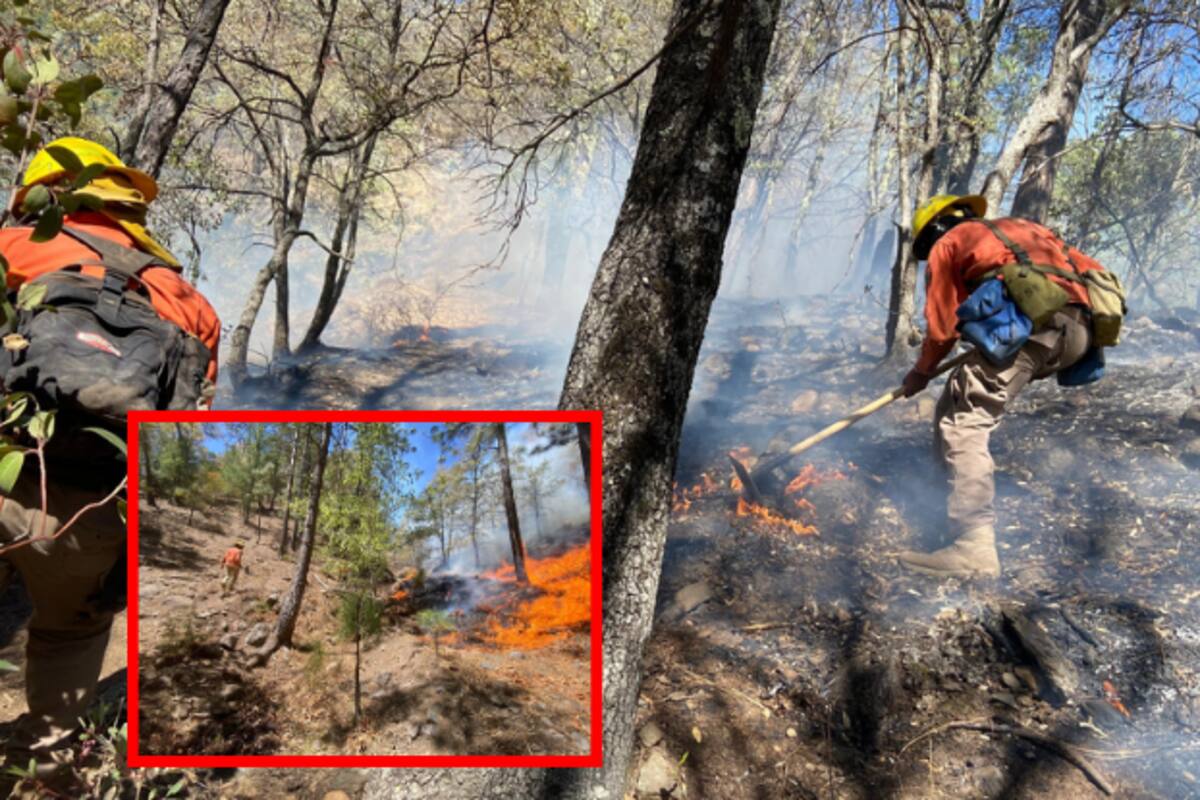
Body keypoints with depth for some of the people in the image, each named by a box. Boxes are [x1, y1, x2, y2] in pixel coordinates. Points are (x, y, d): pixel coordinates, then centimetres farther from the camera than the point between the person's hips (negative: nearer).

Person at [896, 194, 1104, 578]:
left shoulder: (946, 244, 20)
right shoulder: (1024, 228, 38)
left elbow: (941, 328, 16)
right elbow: (1092, 271, 31)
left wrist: (921, 372, 32)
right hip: (1078, 332, 8)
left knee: (963, 424, -12)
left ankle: (976, 546, -28)